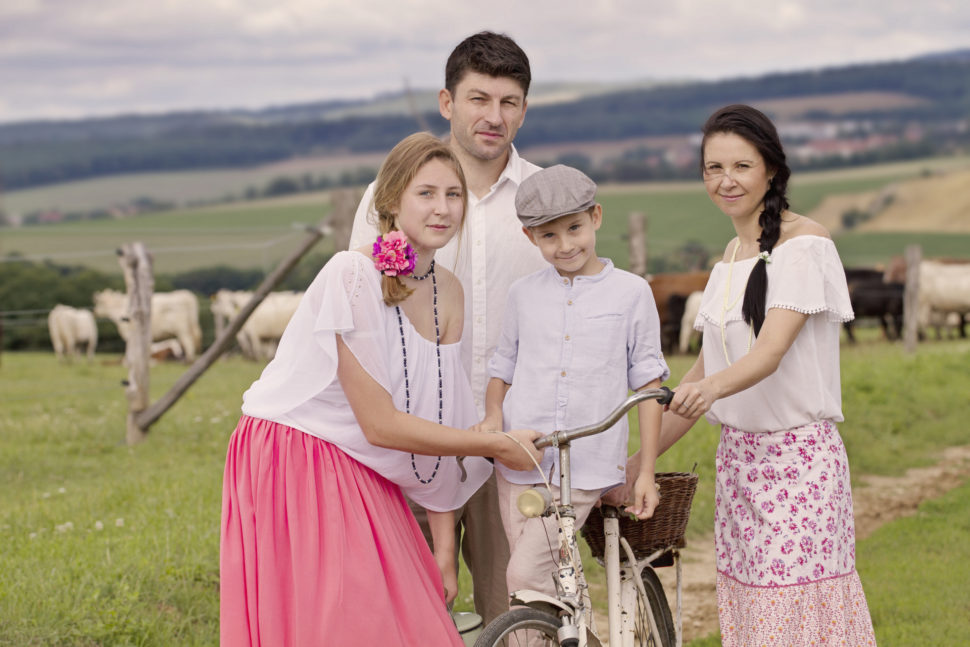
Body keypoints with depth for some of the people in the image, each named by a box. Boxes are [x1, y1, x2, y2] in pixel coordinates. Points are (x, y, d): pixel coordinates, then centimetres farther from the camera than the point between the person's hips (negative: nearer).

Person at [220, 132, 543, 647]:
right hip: (291, 464, -7)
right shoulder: (353, 276, -20)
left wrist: (444, 547, 3)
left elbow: (436, 419, 5)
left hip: (361, 477, 7)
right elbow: (380, 425, -20)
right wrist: (496, 445, -13)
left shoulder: (448, 293, 4)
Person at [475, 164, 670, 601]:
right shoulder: (523, 294, 9)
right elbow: (501, 370, 18)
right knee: (555, 581, 4)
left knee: (526, 573, -16)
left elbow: (648, 383, 3)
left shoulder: (631, 292, 1)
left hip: (587, 466, -3)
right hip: (520, 462, 3)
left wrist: (646, 471, 0)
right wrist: (492, 417, -3)